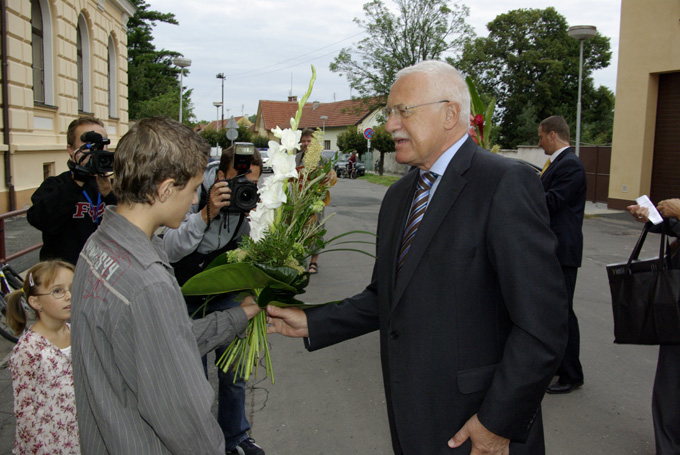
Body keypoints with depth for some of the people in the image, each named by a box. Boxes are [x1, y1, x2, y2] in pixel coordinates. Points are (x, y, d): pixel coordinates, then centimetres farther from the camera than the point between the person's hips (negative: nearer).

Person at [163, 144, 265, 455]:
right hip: (189, 298, -3)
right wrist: (207, 214, -43)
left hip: (228, 296, 3)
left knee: (234, 374, 13)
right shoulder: (195, 191, -26)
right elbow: (171, 251, -31)